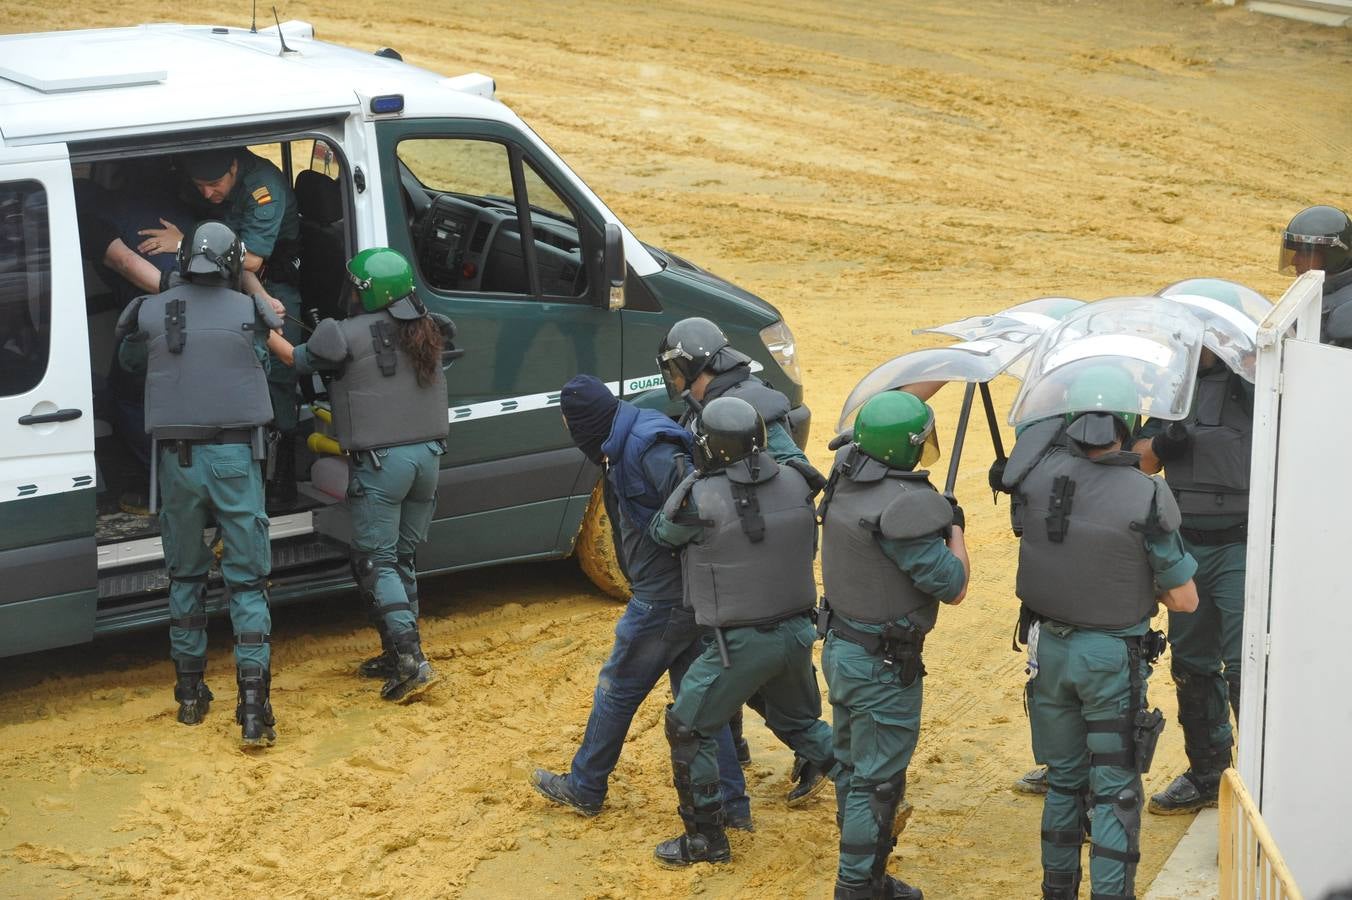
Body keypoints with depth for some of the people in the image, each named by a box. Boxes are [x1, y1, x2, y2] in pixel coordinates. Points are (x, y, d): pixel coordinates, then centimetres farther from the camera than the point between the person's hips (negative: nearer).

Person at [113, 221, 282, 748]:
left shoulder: (151, 313, 4)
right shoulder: (250, 312, -2)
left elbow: (130, 360, 21)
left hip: (177, 460, 2)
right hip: (234, 457, -2)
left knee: (185, 577, 18)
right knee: (247, 582, 1)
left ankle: (190, 695, 23)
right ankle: (253, 708, -7)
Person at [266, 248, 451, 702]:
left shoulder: (350, 335, -12)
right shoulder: (426, 331, 6)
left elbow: (296, 359, -2)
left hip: (380, 461, -6)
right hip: (427, 455, 6)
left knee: (375, 562, 0)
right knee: (402, 558, 17)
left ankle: (411, 662, -11)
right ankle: (398, 654, 20)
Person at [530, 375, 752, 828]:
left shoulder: (648, 450, -22)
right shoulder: (631, 441, 9)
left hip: (664, 599, -9)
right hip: (690, 597, 9)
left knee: (617, 689, 8)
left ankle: (584, 788, 24)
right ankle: (730, 804, 16)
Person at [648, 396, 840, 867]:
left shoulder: (701, 498, -20)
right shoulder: (795, 484, -3)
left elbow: (663, 533, 0)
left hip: (741, 644, -6)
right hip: (798, 631, 6)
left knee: (688, 729, 12)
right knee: (799, 722, 28)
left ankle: (706, 839, 16)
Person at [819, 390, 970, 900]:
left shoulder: (845, 473, -4)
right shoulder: (903, 507, -28)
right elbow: (953, 588, -20)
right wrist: (955, 527, -5)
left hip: (839, 648, 9)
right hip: (883, 667, -9)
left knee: (853, 768, 22)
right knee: (877, 784, 2)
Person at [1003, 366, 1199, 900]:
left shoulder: (1037, 472, -13)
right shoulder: (1147, 498, -20)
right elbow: (1185, 600, -10)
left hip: (1049, 649, 4)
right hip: (1114, 658, -4)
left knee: (1063, 778, 19)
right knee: (1115, 791, 4)